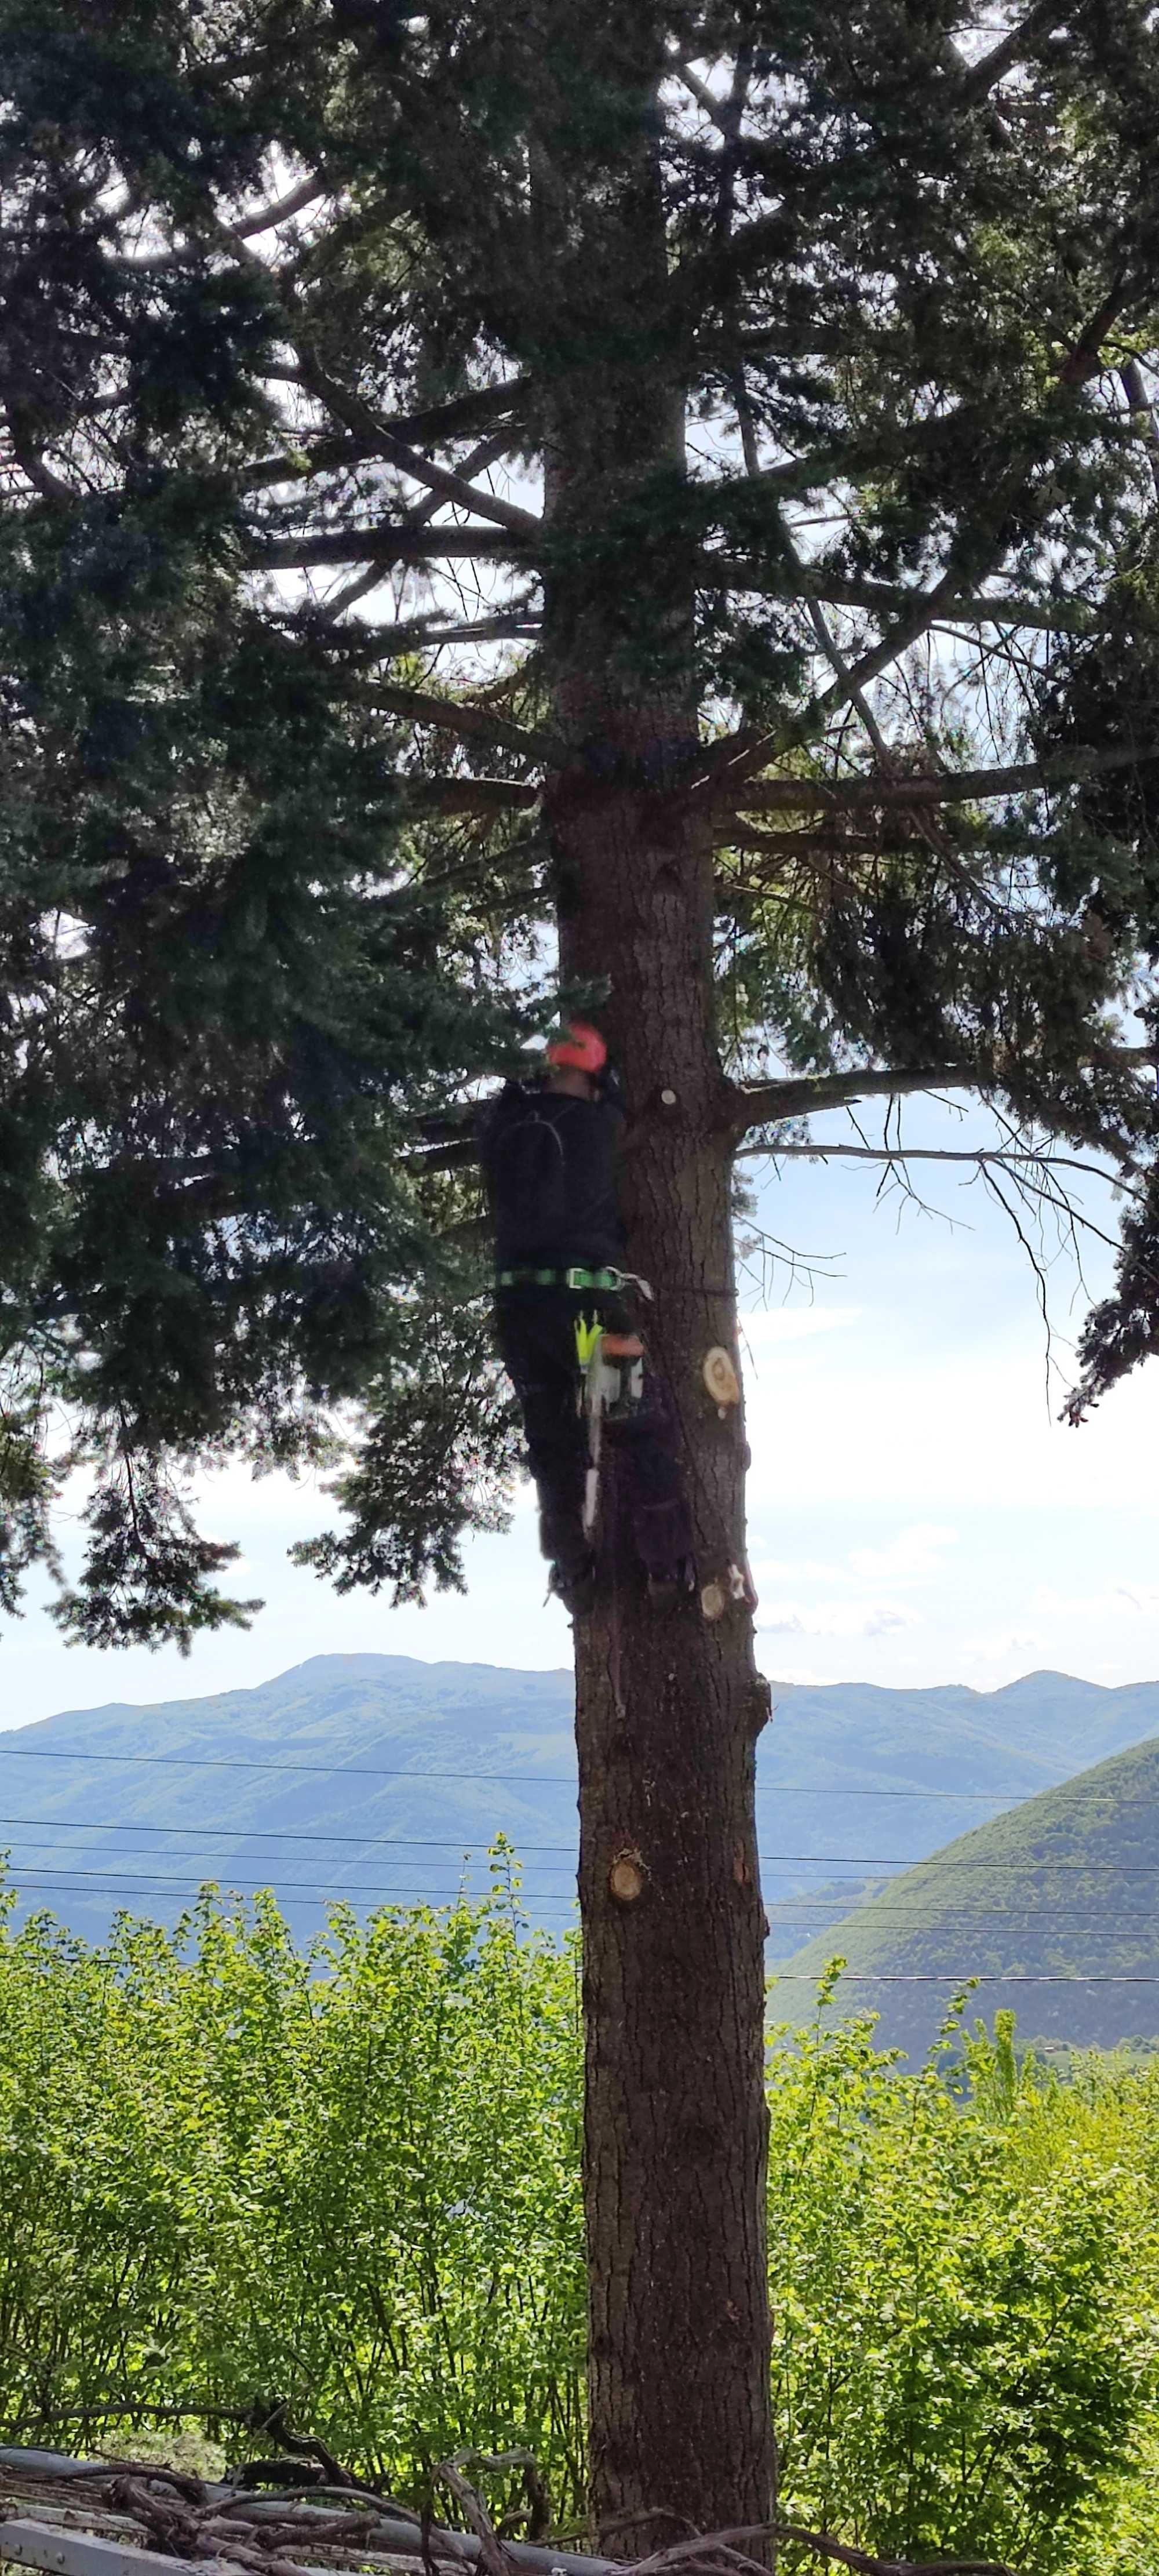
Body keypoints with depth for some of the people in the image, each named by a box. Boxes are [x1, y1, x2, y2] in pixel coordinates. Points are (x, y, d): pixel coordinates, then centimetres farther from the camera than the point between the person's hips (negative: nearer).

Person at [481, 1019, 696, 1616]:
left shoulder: (504, 1125, 5)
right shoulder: (598, 1125, -4)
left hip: (516, 1304, 5)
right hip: (583, 1299, -5)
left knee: (554, 1448, 13)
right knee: (648, 1436, 5)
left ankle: (574, 1577, 14)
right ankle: (670, 1569, 3)